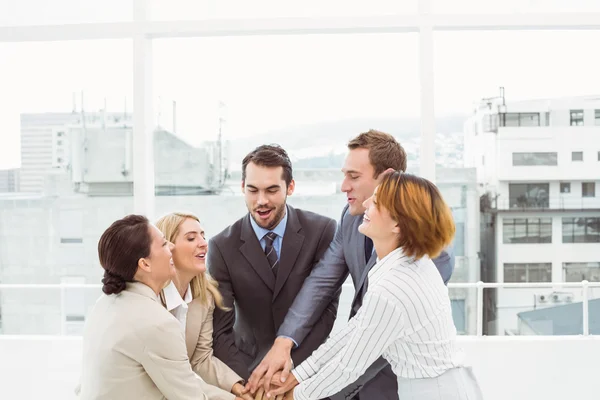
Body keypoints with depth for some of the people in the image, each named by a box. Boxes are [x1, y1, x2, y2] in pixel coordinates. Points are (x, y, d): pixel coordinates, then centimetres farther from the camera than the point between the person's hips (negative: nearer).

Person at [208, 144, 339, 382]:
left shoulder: (322, 231, -6)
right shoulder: (222, 247, -5)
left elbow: (326, 307, -6)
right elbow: (221, 331, -7)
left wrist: (292, 366, -16)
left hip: (308, 364, 0)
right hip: (250, 366, 0)